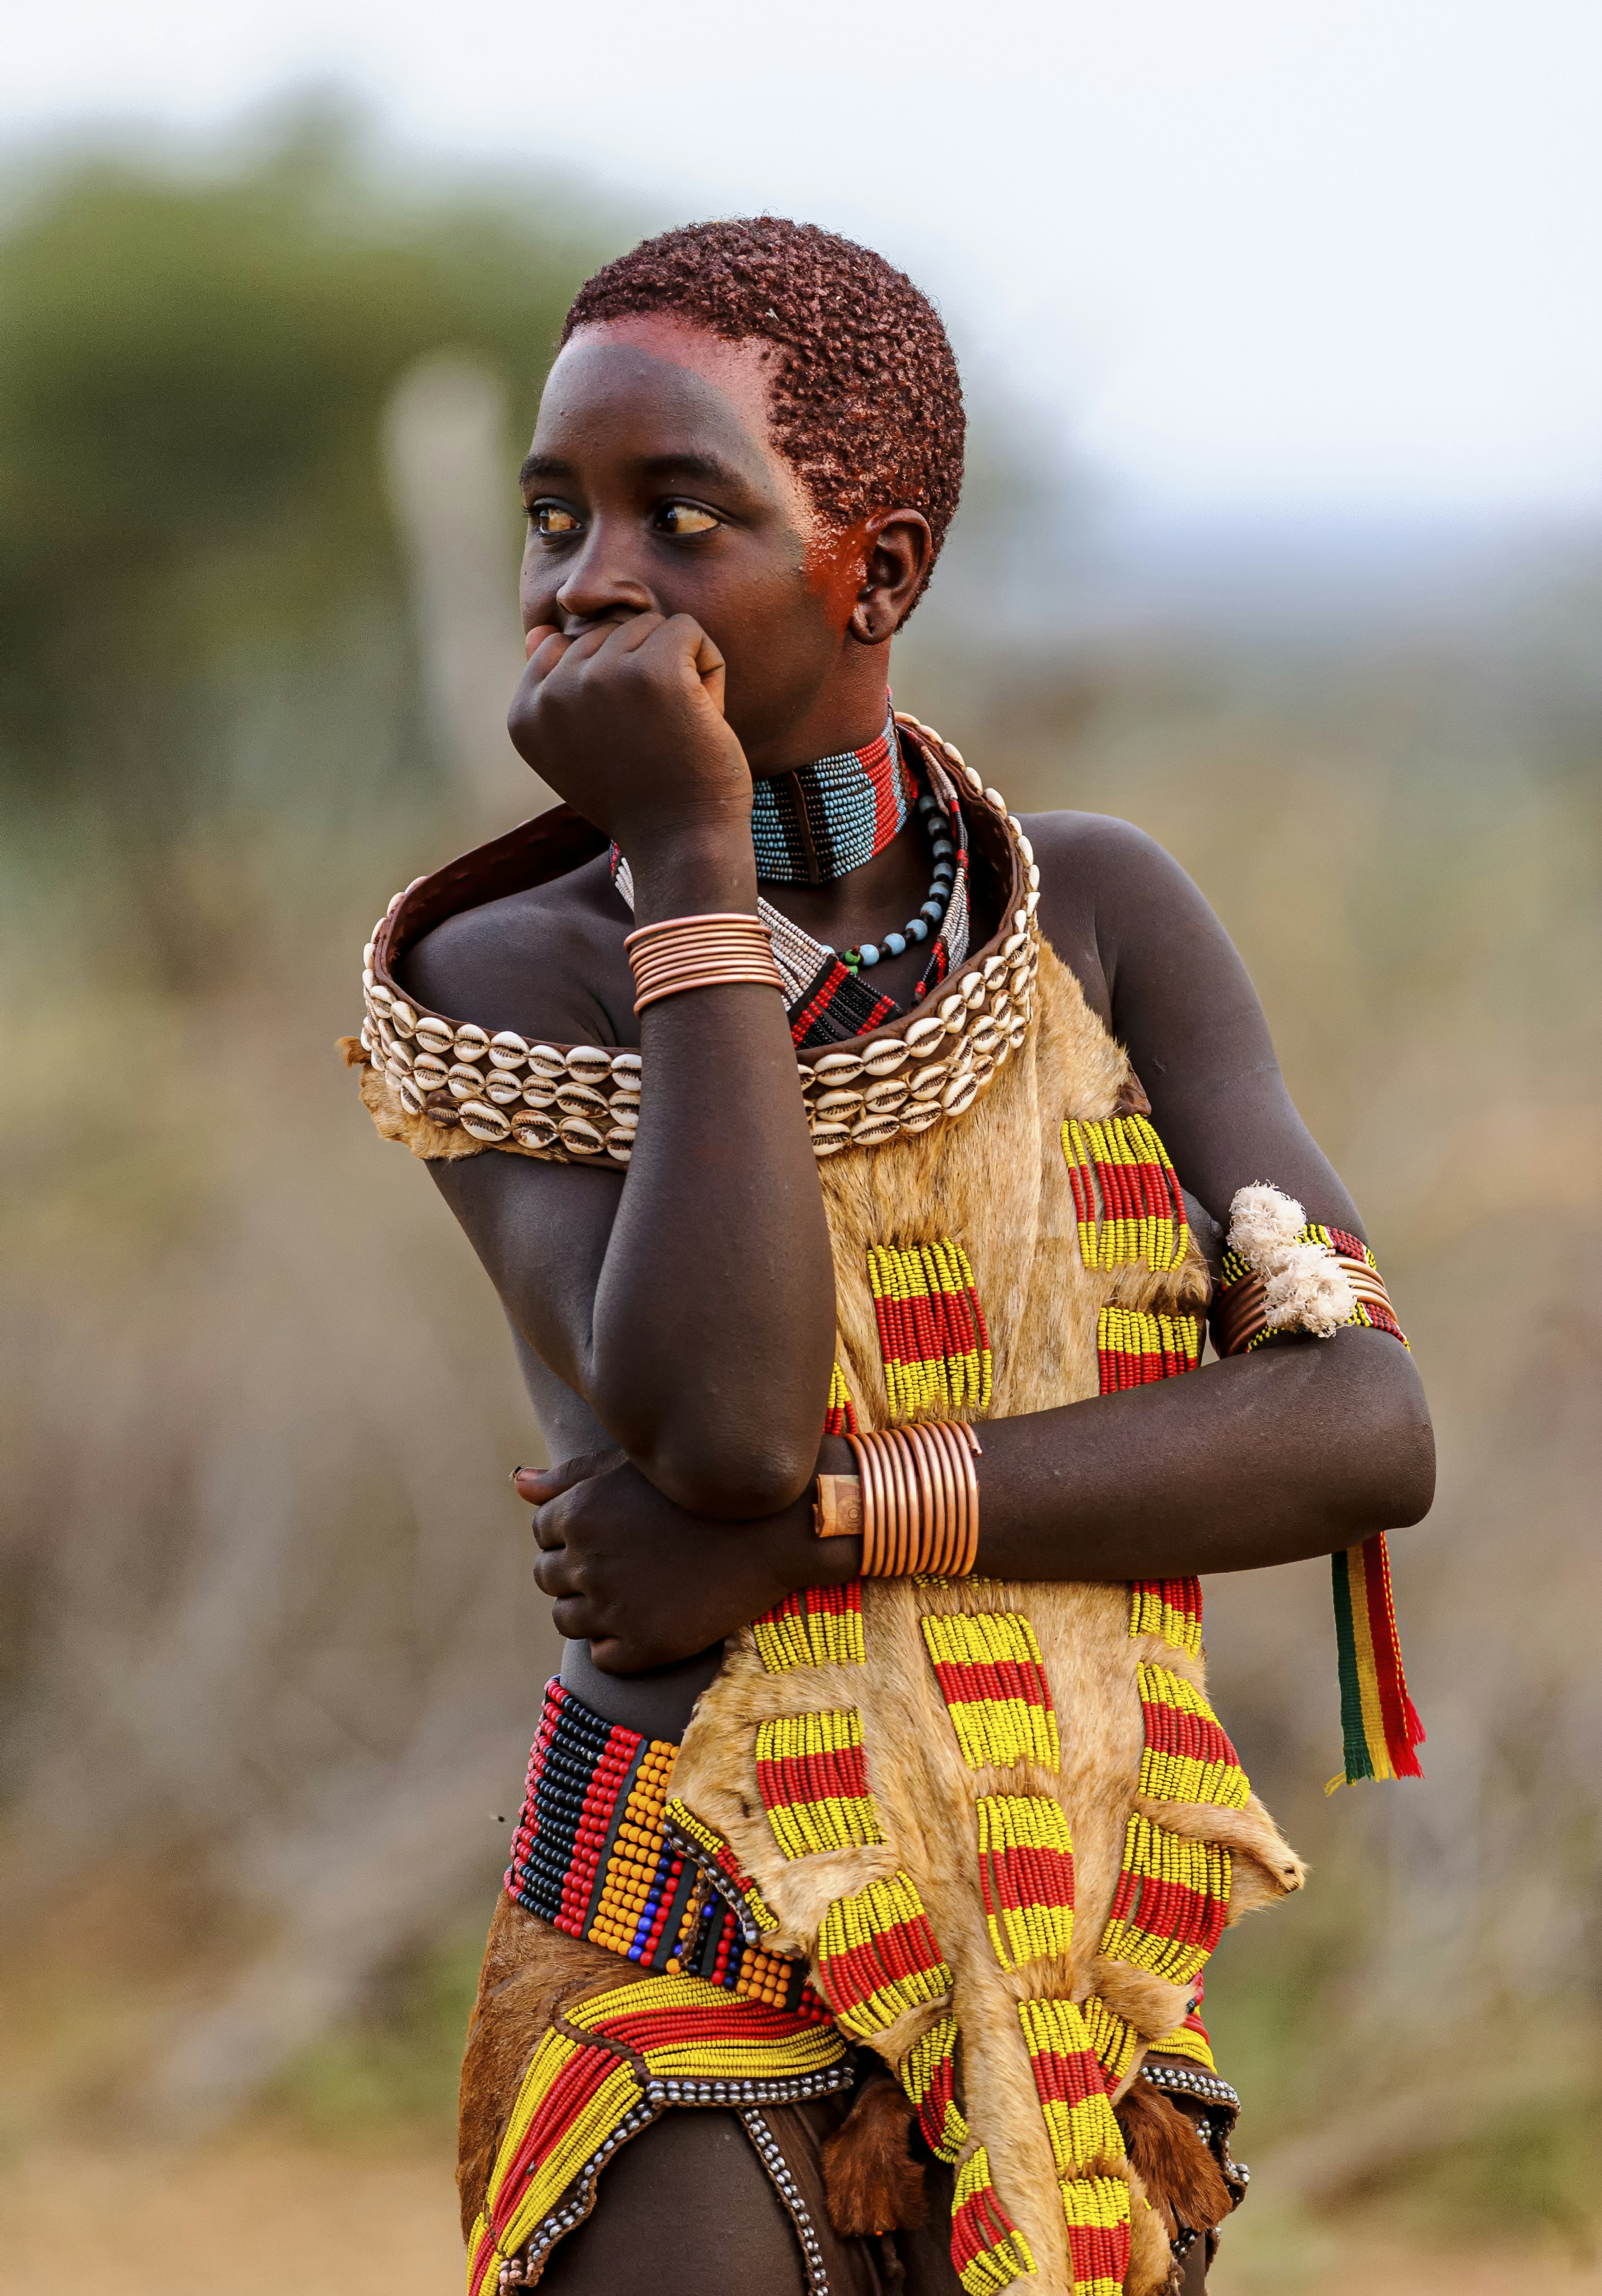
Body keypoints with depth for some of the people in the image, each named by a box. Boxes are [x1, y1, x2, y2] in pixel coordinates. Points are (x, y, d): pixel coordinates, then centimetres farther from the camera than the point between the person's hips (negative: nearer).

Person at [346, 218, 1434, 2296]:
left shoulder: (1100, 914, 3)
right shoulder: (501, 985, -3)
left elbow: (1368, 1428, -7)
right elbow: (719, 1419, -20)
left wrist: (812, 1519, -16)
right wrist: (693, 862, -16)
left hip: (1089, 2002, 3)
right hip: (701, 1991, -3)